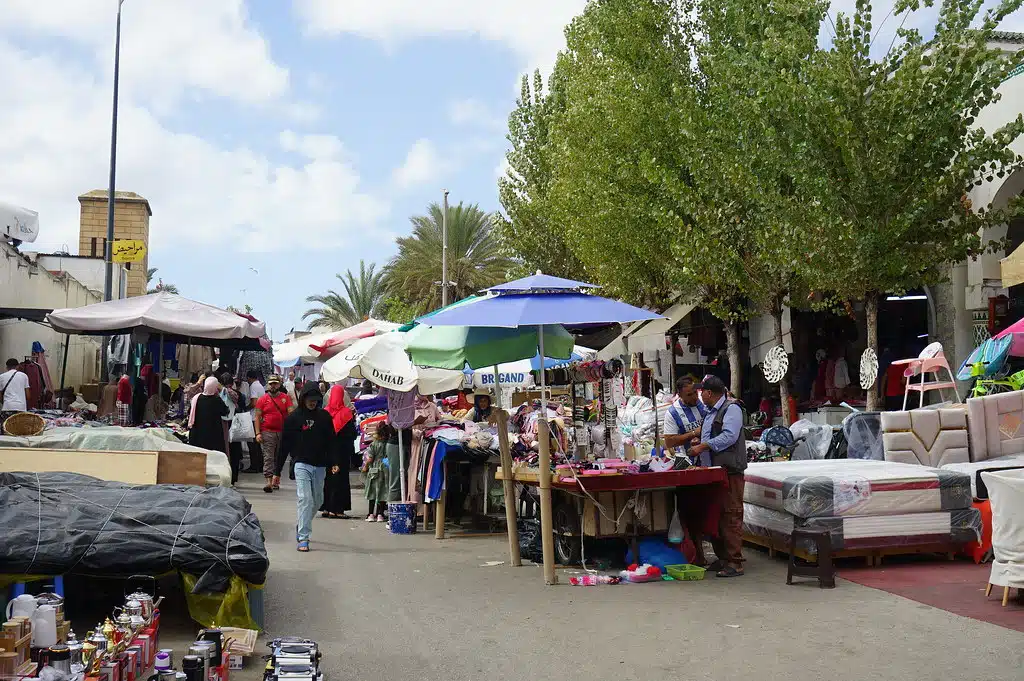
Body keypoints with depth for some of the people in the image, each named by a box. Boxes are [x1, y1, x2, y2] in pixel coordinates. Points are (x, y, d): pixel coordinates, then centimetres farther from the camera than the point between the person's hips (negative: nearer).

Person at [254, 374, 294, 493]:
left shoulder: (286, 398, 6)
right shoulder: (263, 399, 4)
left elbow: (291, 413, 1)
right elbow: (257, 417, 3)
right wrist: (258, 433, -6)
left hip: (282, 432, 2)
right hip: (267, 433, -2)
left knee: (279, 458, 10)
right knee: (268, 457, -9)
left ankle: (276, 480, 21)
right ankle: (269, 482, -15)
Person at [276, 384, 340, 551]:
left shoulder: (324, 417, 7)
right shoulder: (293, 418, 0)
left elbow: (331, 441, 9)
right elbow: (284, 445, 3)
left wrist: (334, 462, -4)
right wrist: (277, 471, 4)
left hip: (320, 466, 4)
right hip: (302, 464, -4)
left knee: (317, 501, 12)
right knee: (305, 499, -15)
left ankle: (302, 526, 36)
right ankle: (303, 538, -13)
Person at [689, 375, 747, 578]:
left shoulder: (731, 408, -7)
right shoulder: (710, 413, 23)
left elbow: (729, 436, -19)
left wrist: (703, 446, -17)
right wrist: (698, 442, 15)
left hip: (729, 470, -10)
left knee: (731, 516, -10)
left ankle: (734, 563, -9)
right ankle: (722, 558, 21)